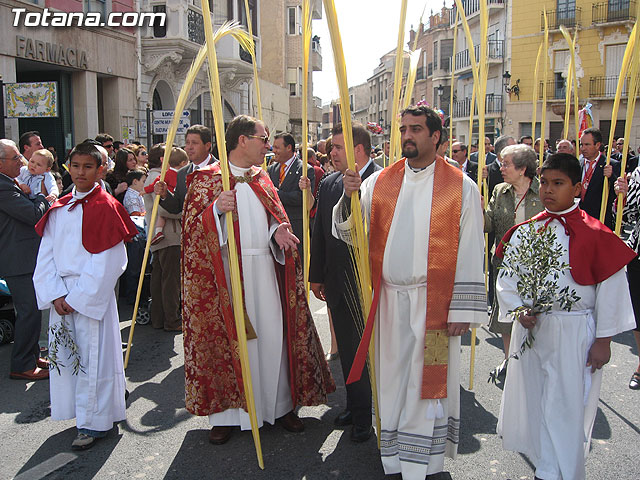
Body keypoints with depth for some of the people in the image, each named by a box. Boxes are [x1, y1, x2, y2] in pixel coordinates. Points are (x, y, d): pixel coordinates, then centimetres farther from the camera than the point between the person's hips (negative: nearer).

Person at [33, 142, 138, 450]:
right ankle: (81, 412, 30)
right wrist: (56, 295, -7)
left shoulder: (105, 207, -7)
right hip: (62, 296, 6)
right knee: (66, 354, 12)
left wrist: (77, 298, -14)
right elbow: (46, 255, 7)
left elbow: (106, 262, -12)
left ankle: (94, 422, 14)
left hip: (93, 295, -5)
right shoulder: (59, 209, 10)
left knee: (94, 356, 1)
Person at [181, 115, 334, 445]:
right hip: (226, 272, -4)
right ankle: (226, 412, 14)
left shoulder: (262, 179, 15)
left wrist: (278, 231, -4)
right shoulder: (206, 179, -1)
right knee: (227, 338, 1)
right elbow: (191, 227, -6)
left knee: (272, 336, 6)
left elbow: (276, 217, 19)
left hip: (264, 270, 4)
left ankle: (280, 404, 20)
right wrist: (216, 208, -24)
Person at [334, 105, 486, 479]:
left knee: (429, 381, 5)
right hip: (389, 297, 3)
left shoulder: (461, 187, -2)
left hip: (434, 301, -3)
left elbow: (469, 252, -4)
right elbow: (350, 232, 3)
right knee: (392, 377, 11)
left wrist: (463, 308, -7)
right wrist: (349, 196, -16)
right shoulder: (381, 181, 7)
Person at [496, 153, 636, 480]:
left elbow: (612, 288, -6)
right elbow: (506, 278, 6)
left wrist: (603, 339, -6)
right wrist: (519, 311, -10)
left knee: (567, 407, 3)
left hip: (574, 334, -4)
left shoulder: (595, 235, -9)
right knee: (532, 400, 14)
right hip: (531, 328, 4)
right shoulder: (525, 232, 2)